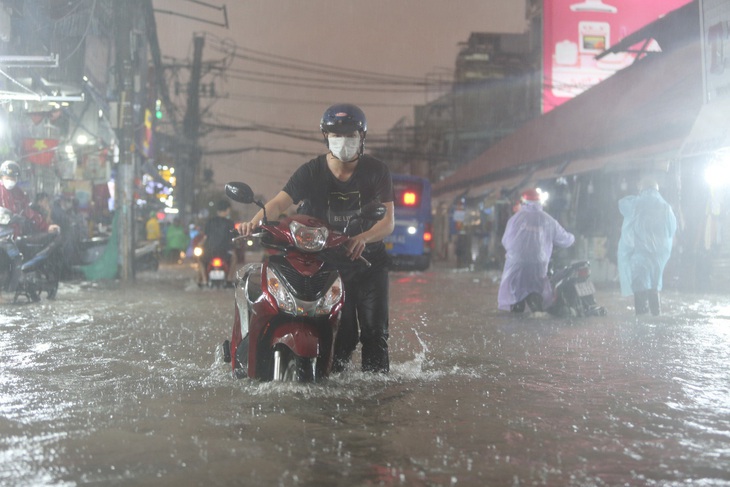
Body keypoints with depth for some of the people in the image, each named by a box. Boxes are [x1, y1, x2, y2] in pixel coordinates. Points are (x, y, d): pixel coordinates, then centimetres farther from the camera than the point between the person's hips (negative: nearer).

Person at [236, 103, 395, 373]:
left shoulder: (377, 170, -6)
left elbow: (388, 221, -14)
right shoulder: (312, 171, -5)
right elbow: (280, 202, -17)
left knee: (375, 332, -2)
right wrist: (255, 221, -39)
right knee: (341, 334, -4)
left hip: (369, 261, 1)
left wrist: (363, 238, -35)